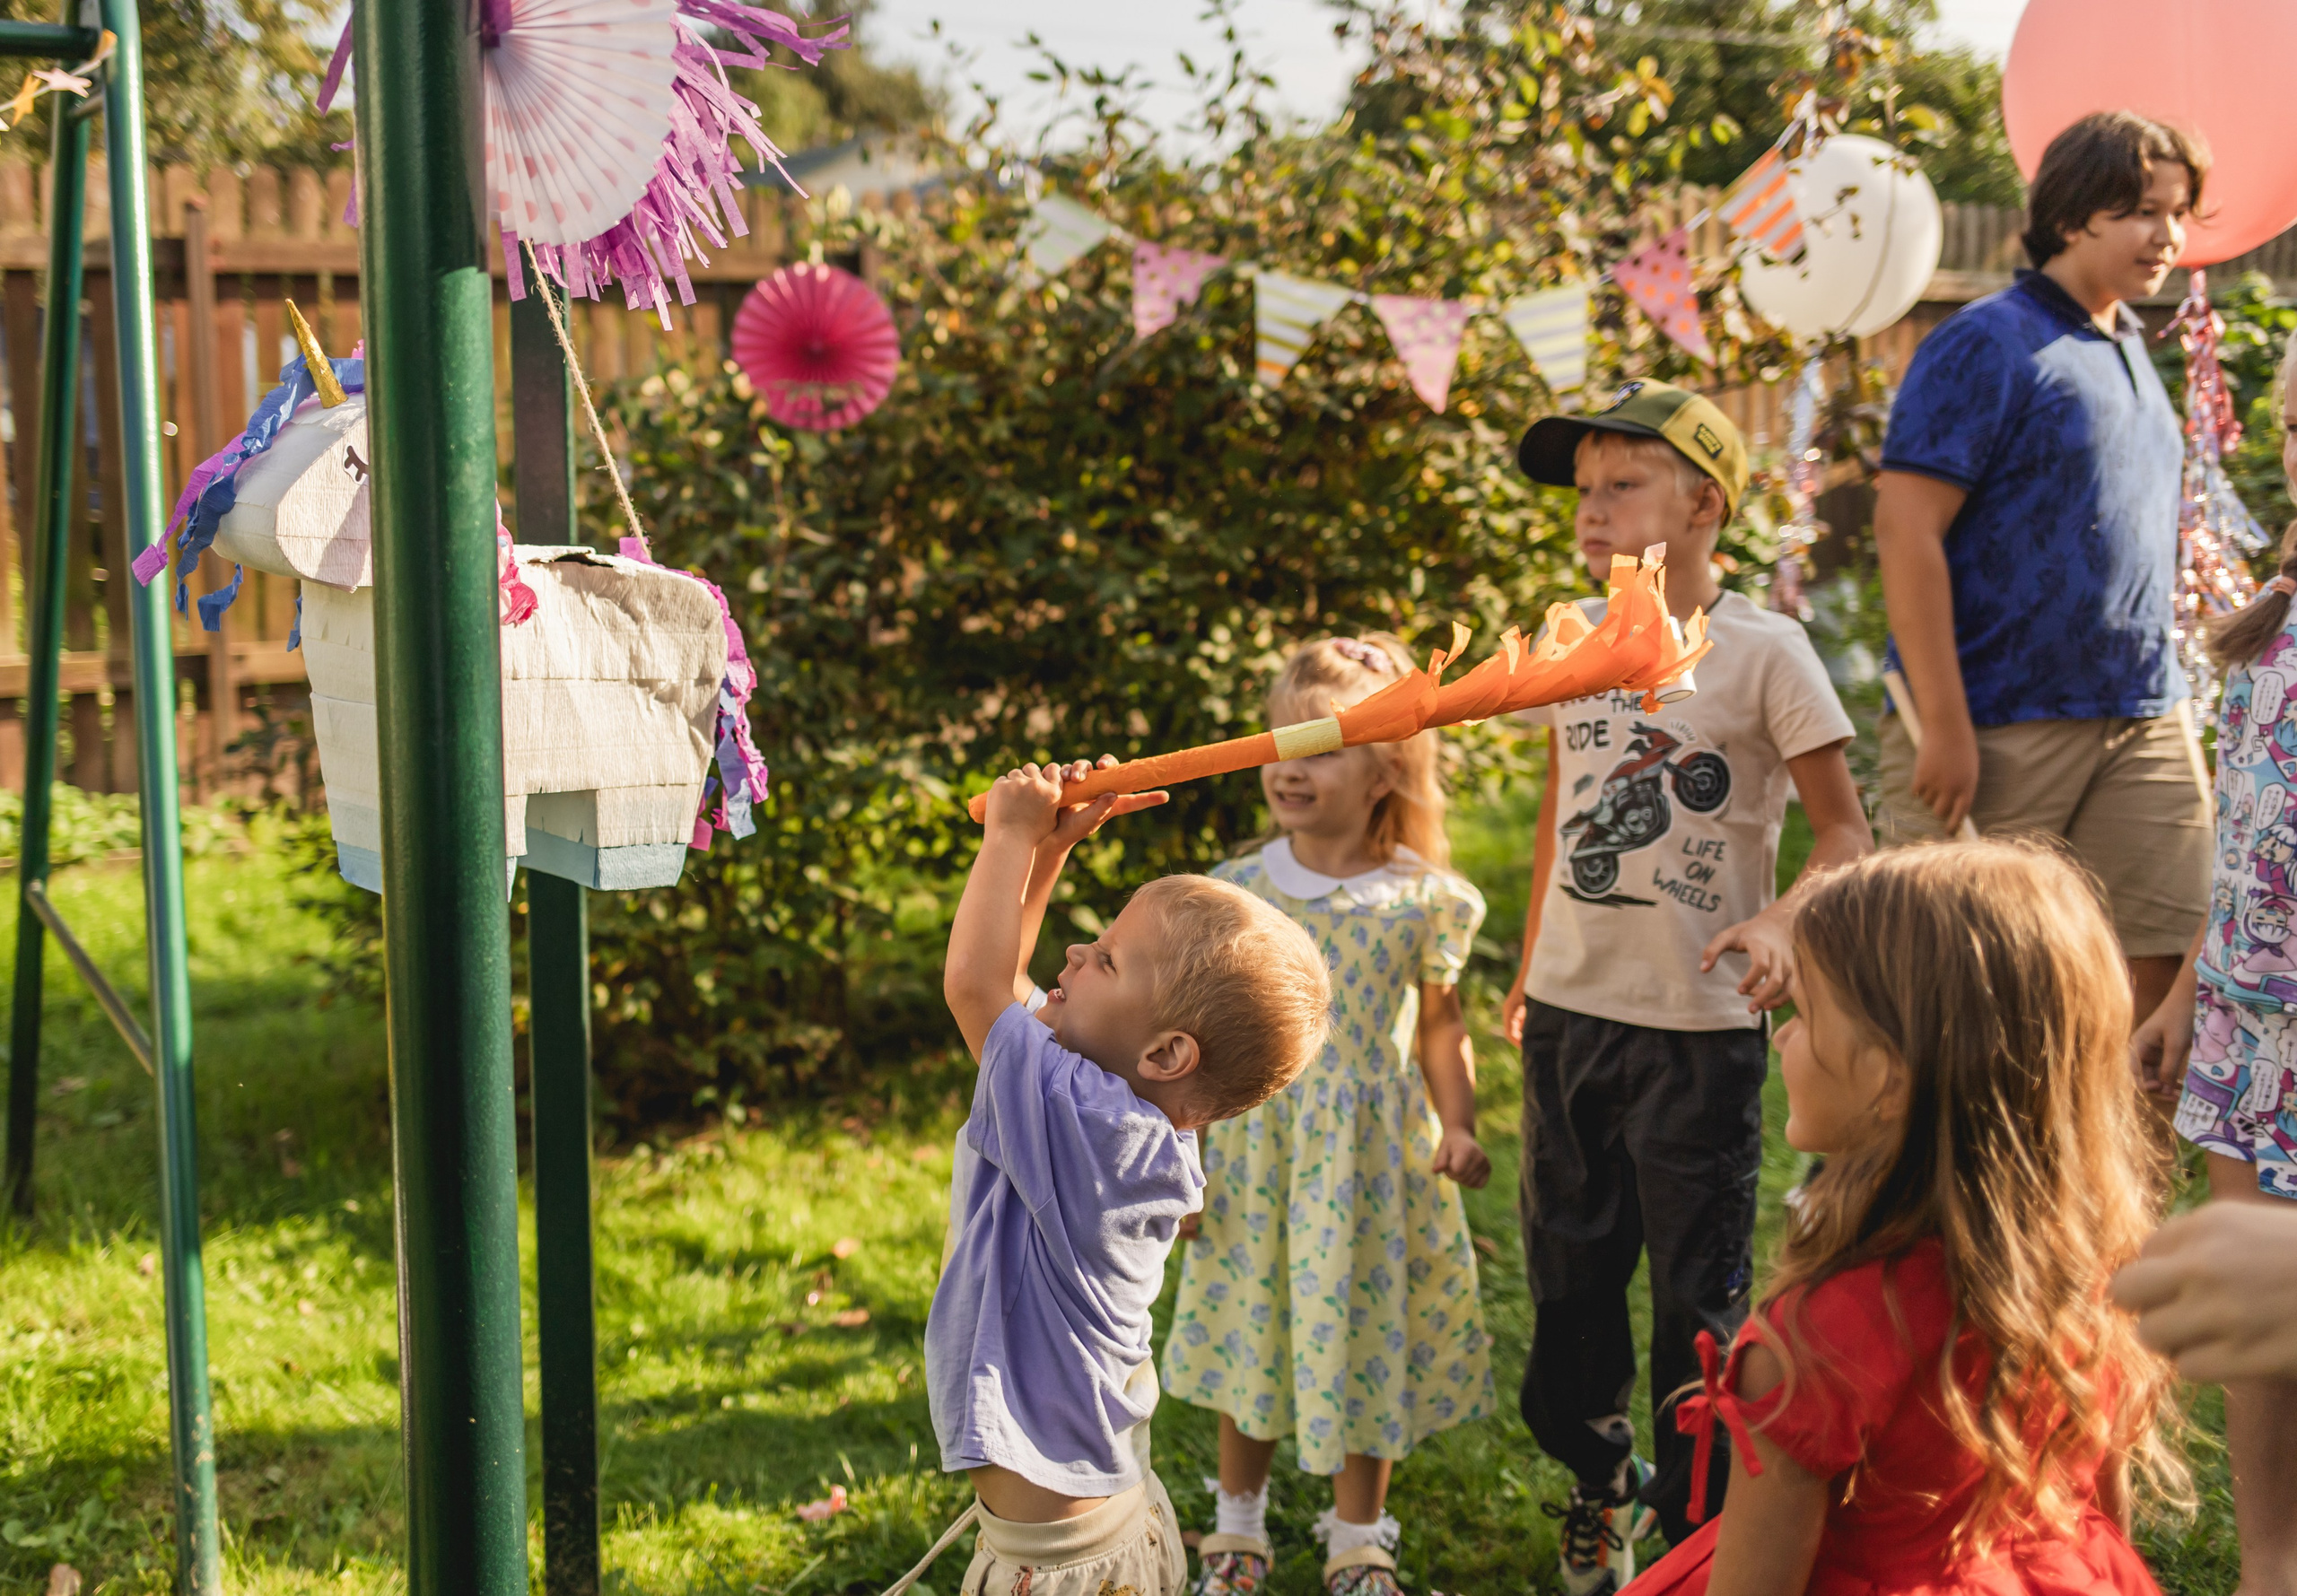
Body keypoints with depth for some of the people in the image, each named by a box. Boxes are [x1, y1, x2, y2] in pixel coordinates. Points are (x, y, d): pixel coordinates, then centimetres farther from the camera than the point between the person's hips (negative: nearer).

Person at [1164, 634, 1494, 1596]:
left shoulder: (1421, 899, -6)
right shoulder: (1239, 890, -3)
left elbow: (1441, 1026, 3)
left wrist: (1458, 1127, -8)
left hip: (1372, 1150, -1)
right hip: (1257, 1146, 1)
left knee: (1364, 1332, 9)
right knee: (1251, 1330, 12)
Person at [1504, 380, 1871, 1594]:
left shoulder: (1761, 651, -9)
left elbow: (1845, 831, -7)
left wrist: (1784, 919, -26)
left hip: (1700, 1026, -5)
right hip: (1571, 1013, 5)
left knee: (1699, 1282, 3)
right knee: (1568, 1266, 15)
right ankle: (1596, 1477, 34)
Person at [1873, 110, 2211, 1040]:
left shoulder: (2131, 350, 16)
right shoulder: (1988, 343, -9)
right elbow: (1906, 529, -16)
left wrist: (2159, 700, 17)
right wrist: (1944, 725, -19)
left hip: (2143, 723, 8)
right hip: (1998, 725, -7)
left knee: (2161, 956, 3)